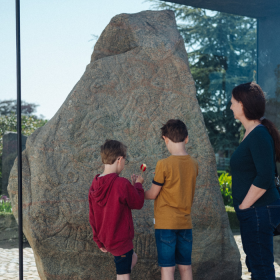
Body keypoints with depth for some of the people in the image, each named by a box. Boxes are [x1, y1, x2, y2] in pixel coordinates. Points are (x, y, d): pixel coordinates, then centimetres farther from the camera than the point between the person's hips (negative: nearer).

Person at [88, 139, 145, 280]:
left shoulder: (94, 186, 0)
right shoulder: (122, 184, -23)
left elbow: (92, 217, 7)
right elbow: (137, 203, -8)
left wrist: (99, 240, 17)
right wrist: (138, 184, 8)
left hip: (106, 239, 8)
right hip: (120, 240, -8)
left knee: (132, 258, 29)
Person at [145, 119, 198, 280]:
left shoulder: (164, 165, -13)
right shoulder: (194, 164, 3)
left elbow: (152, 195, -4)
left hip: (166, 224, -5)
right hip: (186, 223, 5)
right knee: (186, 267, 11)